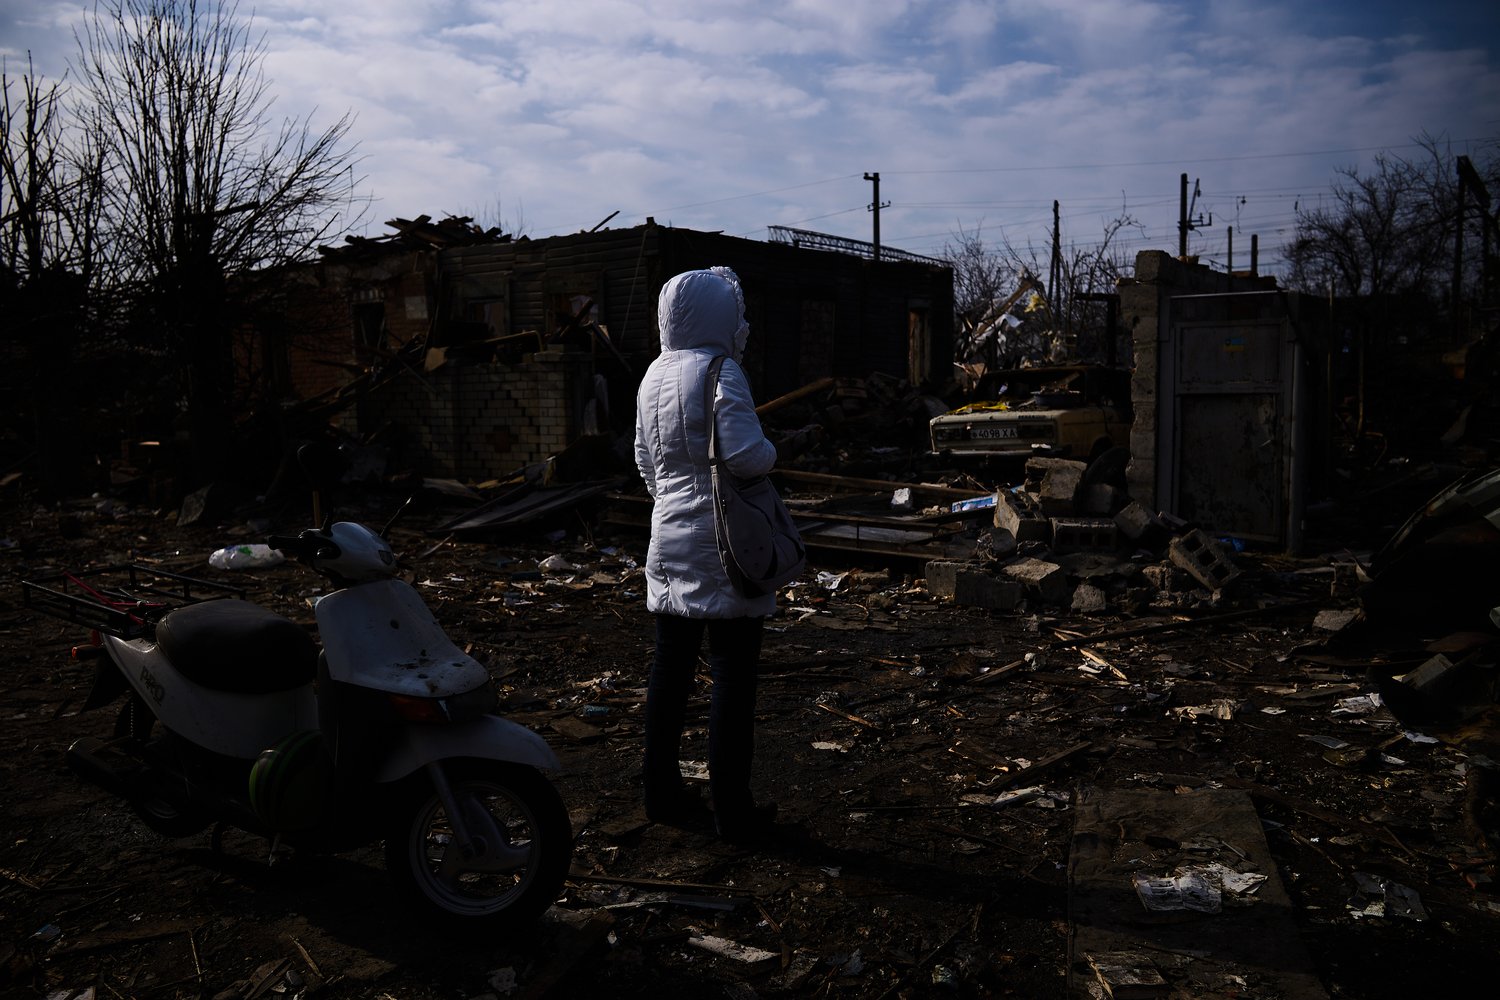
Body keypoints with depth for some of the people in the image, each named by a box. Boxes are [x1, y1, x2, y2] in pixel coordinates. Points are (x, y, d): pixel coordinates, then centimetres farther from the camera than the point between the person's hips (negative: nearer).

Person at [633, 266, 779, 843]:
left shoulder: (654, 375, 12)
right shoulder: (720, 372, -14)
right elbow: (746, 455, -25)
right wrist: (771, 452, -4)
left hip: (669, 538, 8)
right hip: (723, 543, -8)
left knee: (671, 667, 14)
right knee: (732, 674, 0)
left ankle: (662, 793, 23)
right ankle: (732, 810, 7)